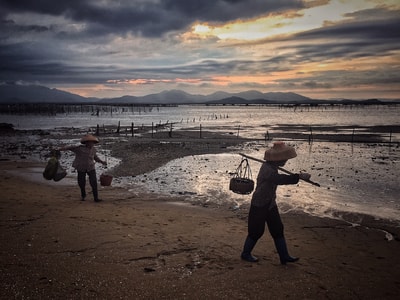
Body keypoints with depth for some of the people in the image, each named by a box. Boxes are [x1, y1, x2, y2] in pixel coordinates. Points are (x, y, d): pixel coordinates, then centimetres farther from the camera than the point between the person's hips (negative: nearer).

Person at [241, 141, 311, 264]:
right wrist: (299, 176, -44)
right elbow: (280, 179, -43)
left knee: (278, 229, 9)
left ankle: (284, 256, 17)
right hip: (259, 205, -9)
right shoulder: (267, 169, -27)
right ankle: (245, 254, 22)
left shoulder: (272, 167, 3)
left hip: (270, 204, 9)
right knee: (256, 231, 3)